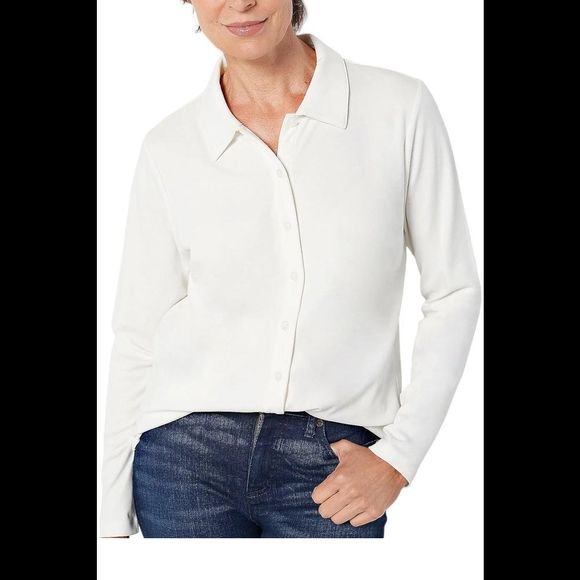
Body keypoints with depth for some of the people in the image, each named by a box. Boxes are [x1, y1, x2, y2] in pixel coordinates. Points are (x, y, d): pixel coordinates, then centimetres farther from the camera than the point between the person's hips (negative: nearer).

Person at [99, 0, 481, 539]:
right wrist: (112, 515, 4)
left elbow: (454, 292, 2)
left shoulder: (401, 106, -3)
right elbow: (138, 336, 4)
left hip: (333, 468, 0)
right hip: (189, 456, 1)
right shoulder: (169, 147, 0)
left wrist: (399, 455, -5)